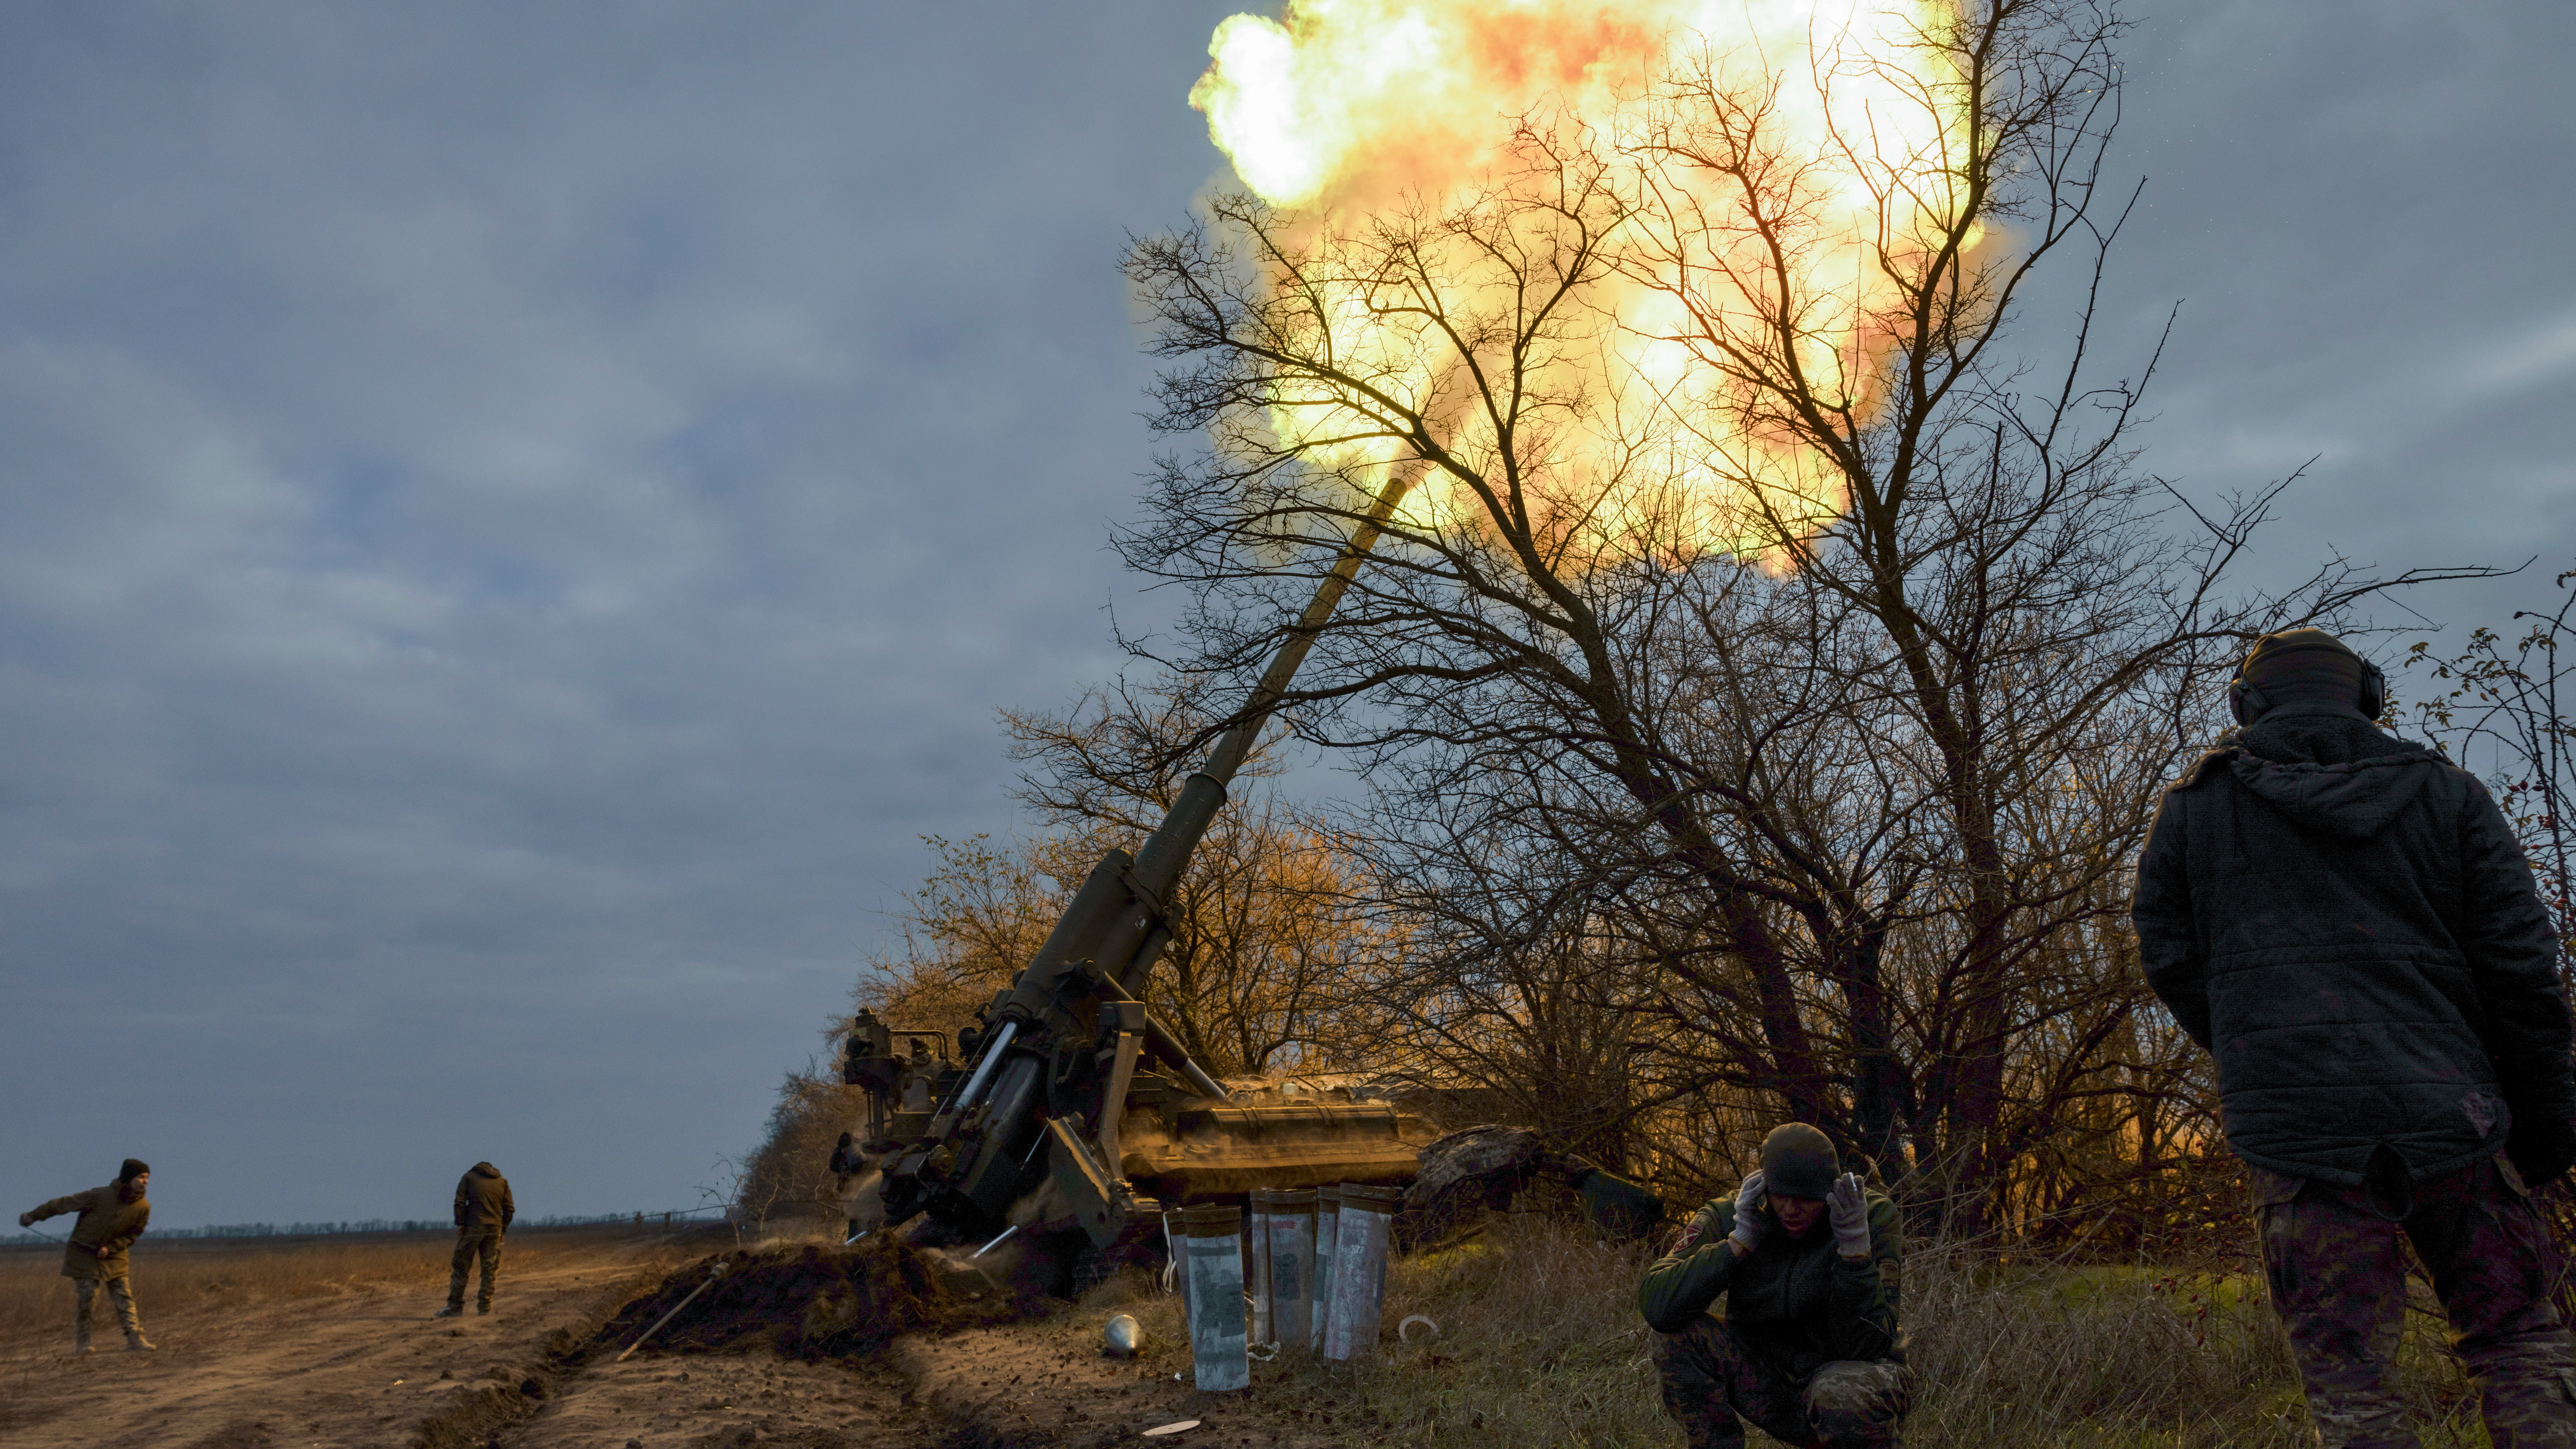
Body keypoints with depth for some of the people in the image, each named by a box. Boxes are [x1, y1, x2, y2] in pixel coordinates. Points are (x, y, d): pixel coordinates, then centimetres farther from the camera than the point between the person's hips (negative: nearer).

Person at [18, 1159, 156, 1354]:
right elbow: (64, 1204, -12)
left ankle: (135, 1340, -8)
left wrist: (110, 1248, -12)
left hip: (113, 1254, 3)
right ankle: (81, 1343, 6)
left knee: (124, 1297, -5)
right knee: (86, 1296, -7)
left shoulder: (143, 1207, -11)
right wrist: (34, 1216, -5)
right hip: (84, 1252, -3)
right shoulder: (101, 1196, -22)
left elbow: (133, 1234, 2)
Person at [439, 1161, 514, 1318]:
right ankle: (485, 1307, 4)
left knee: (461, 1267, 3)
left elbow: (460, 1202, -4)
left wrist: (460, 1224, -4)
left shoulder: (469, 1177, 10)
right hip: (495, 1229, 3)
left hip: (473, 1226, -3)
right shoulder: (502, 1181, 17)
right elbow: (510, 1209, 10)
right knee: (490, 1268, 6)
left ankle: (455, 1306, -1)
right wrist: (503, 1229, 15)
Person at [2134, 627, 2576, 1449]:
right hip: (2447, 1105, 1)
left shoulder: (2196, 804, 7)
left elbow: (2168, 957, 6)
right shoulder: (2445, 794, 8)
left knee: (2348, 1380, 1)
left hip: (2294, 1117, -1)